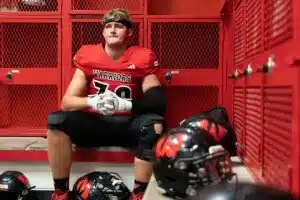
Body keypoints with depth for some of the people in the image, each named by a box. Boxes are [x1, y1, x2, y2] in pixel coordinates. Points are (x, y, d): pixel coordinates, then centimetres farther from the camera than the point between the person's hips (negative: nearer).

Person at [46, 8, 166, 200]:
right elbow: (67, 101, -5)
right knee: (56, 120, -24)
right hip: (94, 123, 2)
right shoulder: (87, 56, 1)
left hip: (128, 125, -1)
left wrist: (126, 104, -30)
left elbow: (158, 100, -13)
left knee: (154, 122, -32)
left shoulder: (142, 58, -3)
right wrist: (92, 102, -27)